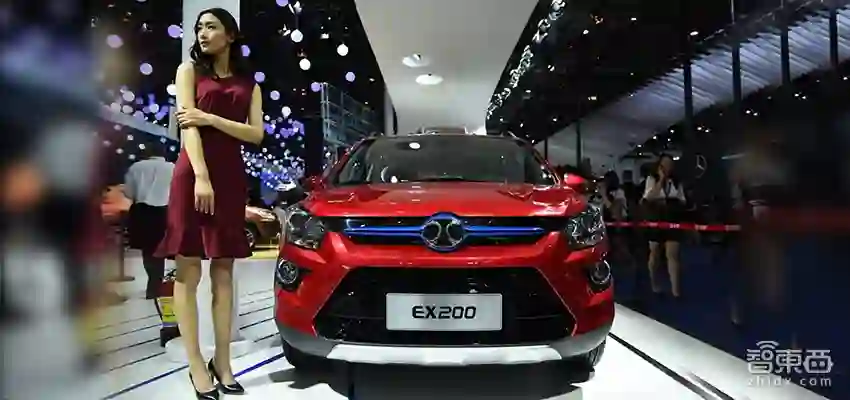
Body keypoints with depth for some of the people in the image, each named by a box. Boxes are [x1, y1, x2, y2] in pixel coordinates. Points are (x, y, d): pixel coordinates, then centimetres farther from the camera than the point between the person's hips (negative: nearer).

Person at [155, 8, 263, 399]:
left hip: (232, 178, 3)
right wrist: (201, 176, -18)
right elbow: (188, 124, -5)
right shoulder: (189, 70, 9)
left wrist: (210, 118, -11)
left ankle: (222, 361, 10)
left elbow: (256, 134, 2)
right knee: (189, 271, -3)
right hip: (192, 173, -3)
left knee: (223, 273, 4)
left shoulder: (248, 84, 15)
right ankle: (196, 365, 2)